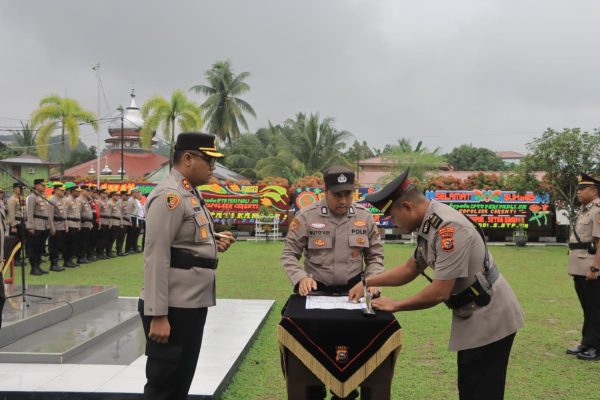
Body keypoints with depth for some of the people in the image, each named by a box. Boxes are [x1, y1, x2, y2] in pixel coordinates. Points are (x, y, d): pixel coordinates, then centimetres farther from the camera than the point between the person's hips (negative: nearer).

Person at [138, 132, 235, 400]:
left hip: (193, 305, 10)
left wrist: (214, 243, 5)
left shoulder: (191, 194, 15)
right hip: (173, 309, -10)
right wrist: (158, 314, -24)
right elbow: (156, 257, -22)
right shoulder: (169, 196, -16)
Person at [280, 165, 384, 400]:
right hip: (317, 291, -2)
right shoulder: (306, 216, -10)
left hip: (352, 292, 2)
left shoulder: (365, 217, -2)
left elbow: (375, 256, 7)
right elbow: (289, 254, -6)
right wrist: (300, 278, -21)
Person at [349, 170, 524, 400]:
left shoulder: (448, 227, -25)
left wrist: (395, 306, -12)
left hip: (489, 320, -10)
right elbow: (410, 269, 18)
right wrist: (367, 282, 9)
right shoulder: (429, 225, 4)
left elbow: (440, 292, -25)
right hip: (475, 318, 10)